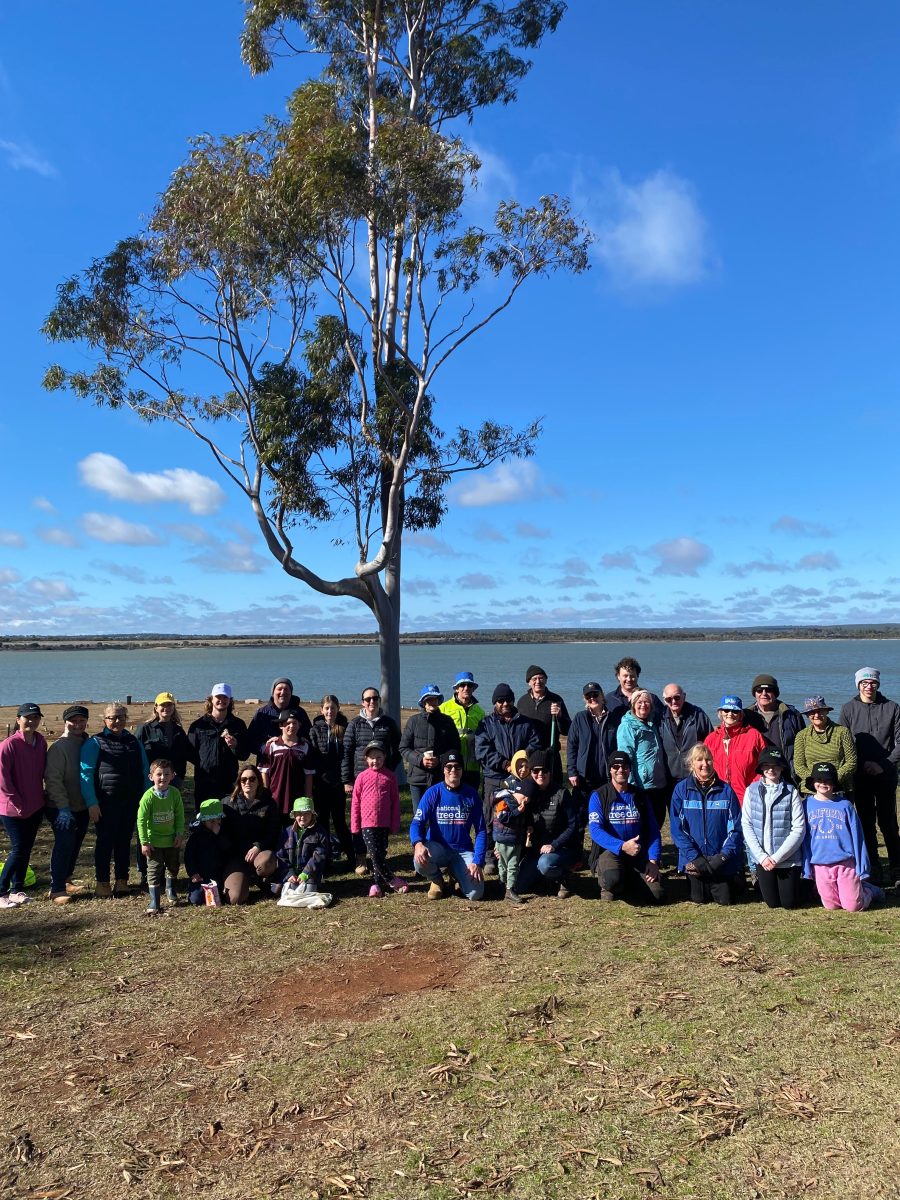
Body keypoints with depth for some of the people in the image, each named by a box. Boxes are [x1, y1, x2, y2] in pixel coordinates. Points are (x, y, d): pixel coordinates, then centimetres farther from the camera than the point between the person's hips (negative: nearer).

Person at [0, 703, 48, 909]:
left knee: (27, 849, 10)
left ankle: (17, 889, 22)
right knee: (18, 850, -5)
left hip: (36, 806, 6)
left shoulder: (41, 742, 3)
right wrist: (18, 803, -13)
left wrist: (41, 797, 6)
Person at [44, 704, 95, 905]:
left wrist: (92, 802, 7)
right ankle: (57, 889, -1)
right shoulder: (59, 747, -15)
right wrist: (64, 808, -22)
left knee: (75, 846, 15)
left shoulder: (87, 744, 5)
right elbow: (53, 779, -19)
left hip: (82, 807, 7)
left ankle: (65, 880, 32)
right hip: (62, 809, -6)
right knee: (64, 846, -9)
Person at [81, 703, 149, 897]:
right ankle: (102, 883, 14)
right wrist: (91, 802, -16)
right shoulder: (95, 743, -3)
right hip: (106, 802, -4)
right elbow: (86, 773, -9)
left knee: (124, 841, 11)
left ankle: (122, 881, 21)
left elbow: (145, 770, 13)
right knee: (105, 841, 3)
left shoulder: (134, 742, 12)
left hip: (131, 801, 4)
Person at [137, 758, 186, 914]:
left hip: (172, 839, 4)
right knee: (154, 869, 0)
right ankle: (154, 900, 10)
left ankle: (170, 890, 44)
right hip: (154, 841, -3)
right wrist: (144, 842, -13)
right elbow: (141, 821, -14)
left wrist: (180, 834, -5)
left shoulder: (175, 793, -11)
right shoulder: (148, 796, -20)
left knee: (173, 866, 19)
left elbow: (180, 815, -1)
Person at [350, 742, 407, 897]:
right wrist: (355, 825, 2)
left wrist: (395, 825, 2)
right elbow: (355, 802, 4)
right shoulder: (362, 777, 1)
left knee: (381, 853, 6)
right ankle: (391, 880, 4)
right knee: (374, 853, -9)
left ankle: (376, 884, 16)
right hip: (368, 823, -1)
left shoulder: (390, 776, 1)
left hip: (384, 823, 1)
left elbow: (395, 802, 4)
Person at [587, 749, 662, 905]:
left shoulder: (640, 796, 10)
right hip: (609, 851, -3)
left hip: (639, 855, 3)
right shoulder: (599, 796, -1)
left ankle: (625, 884, 12)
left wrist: (653, 861, -5)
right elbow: (595, 830, -12)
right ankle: (607, 885, 2)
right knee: (613, 880, -35)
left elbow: (653, 830, 9)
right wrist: (621, 846, -26)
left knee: (655, 894, -18)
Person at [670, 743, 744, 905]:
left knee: (726, 900, 4)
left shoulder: (726, 790, -4)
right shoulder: (681, 790, -5)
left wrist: (723, 856, -16)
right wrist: (694, 857, -17)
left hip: (723, 861, 0)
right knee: (700, 899, 6)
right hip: (695, 860, 0)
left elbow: (735, 828, -5)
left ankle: (735, 880, 36)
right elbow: (677, 828, -8)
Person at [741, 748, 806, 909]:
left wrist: (776, 857, -14)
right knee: (773, 903, 8)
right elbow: (746, 825, -2)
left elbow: (799, 829, -10)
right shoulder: (751, 791, 0)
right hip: (762, 858, 1)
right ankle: (761, 883, 39)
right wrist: (762, 856, -12)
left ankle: (796, 883, 38)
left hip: (788, 858, -1)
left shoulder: (791, 792, -7)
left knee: (789, 903, 7)